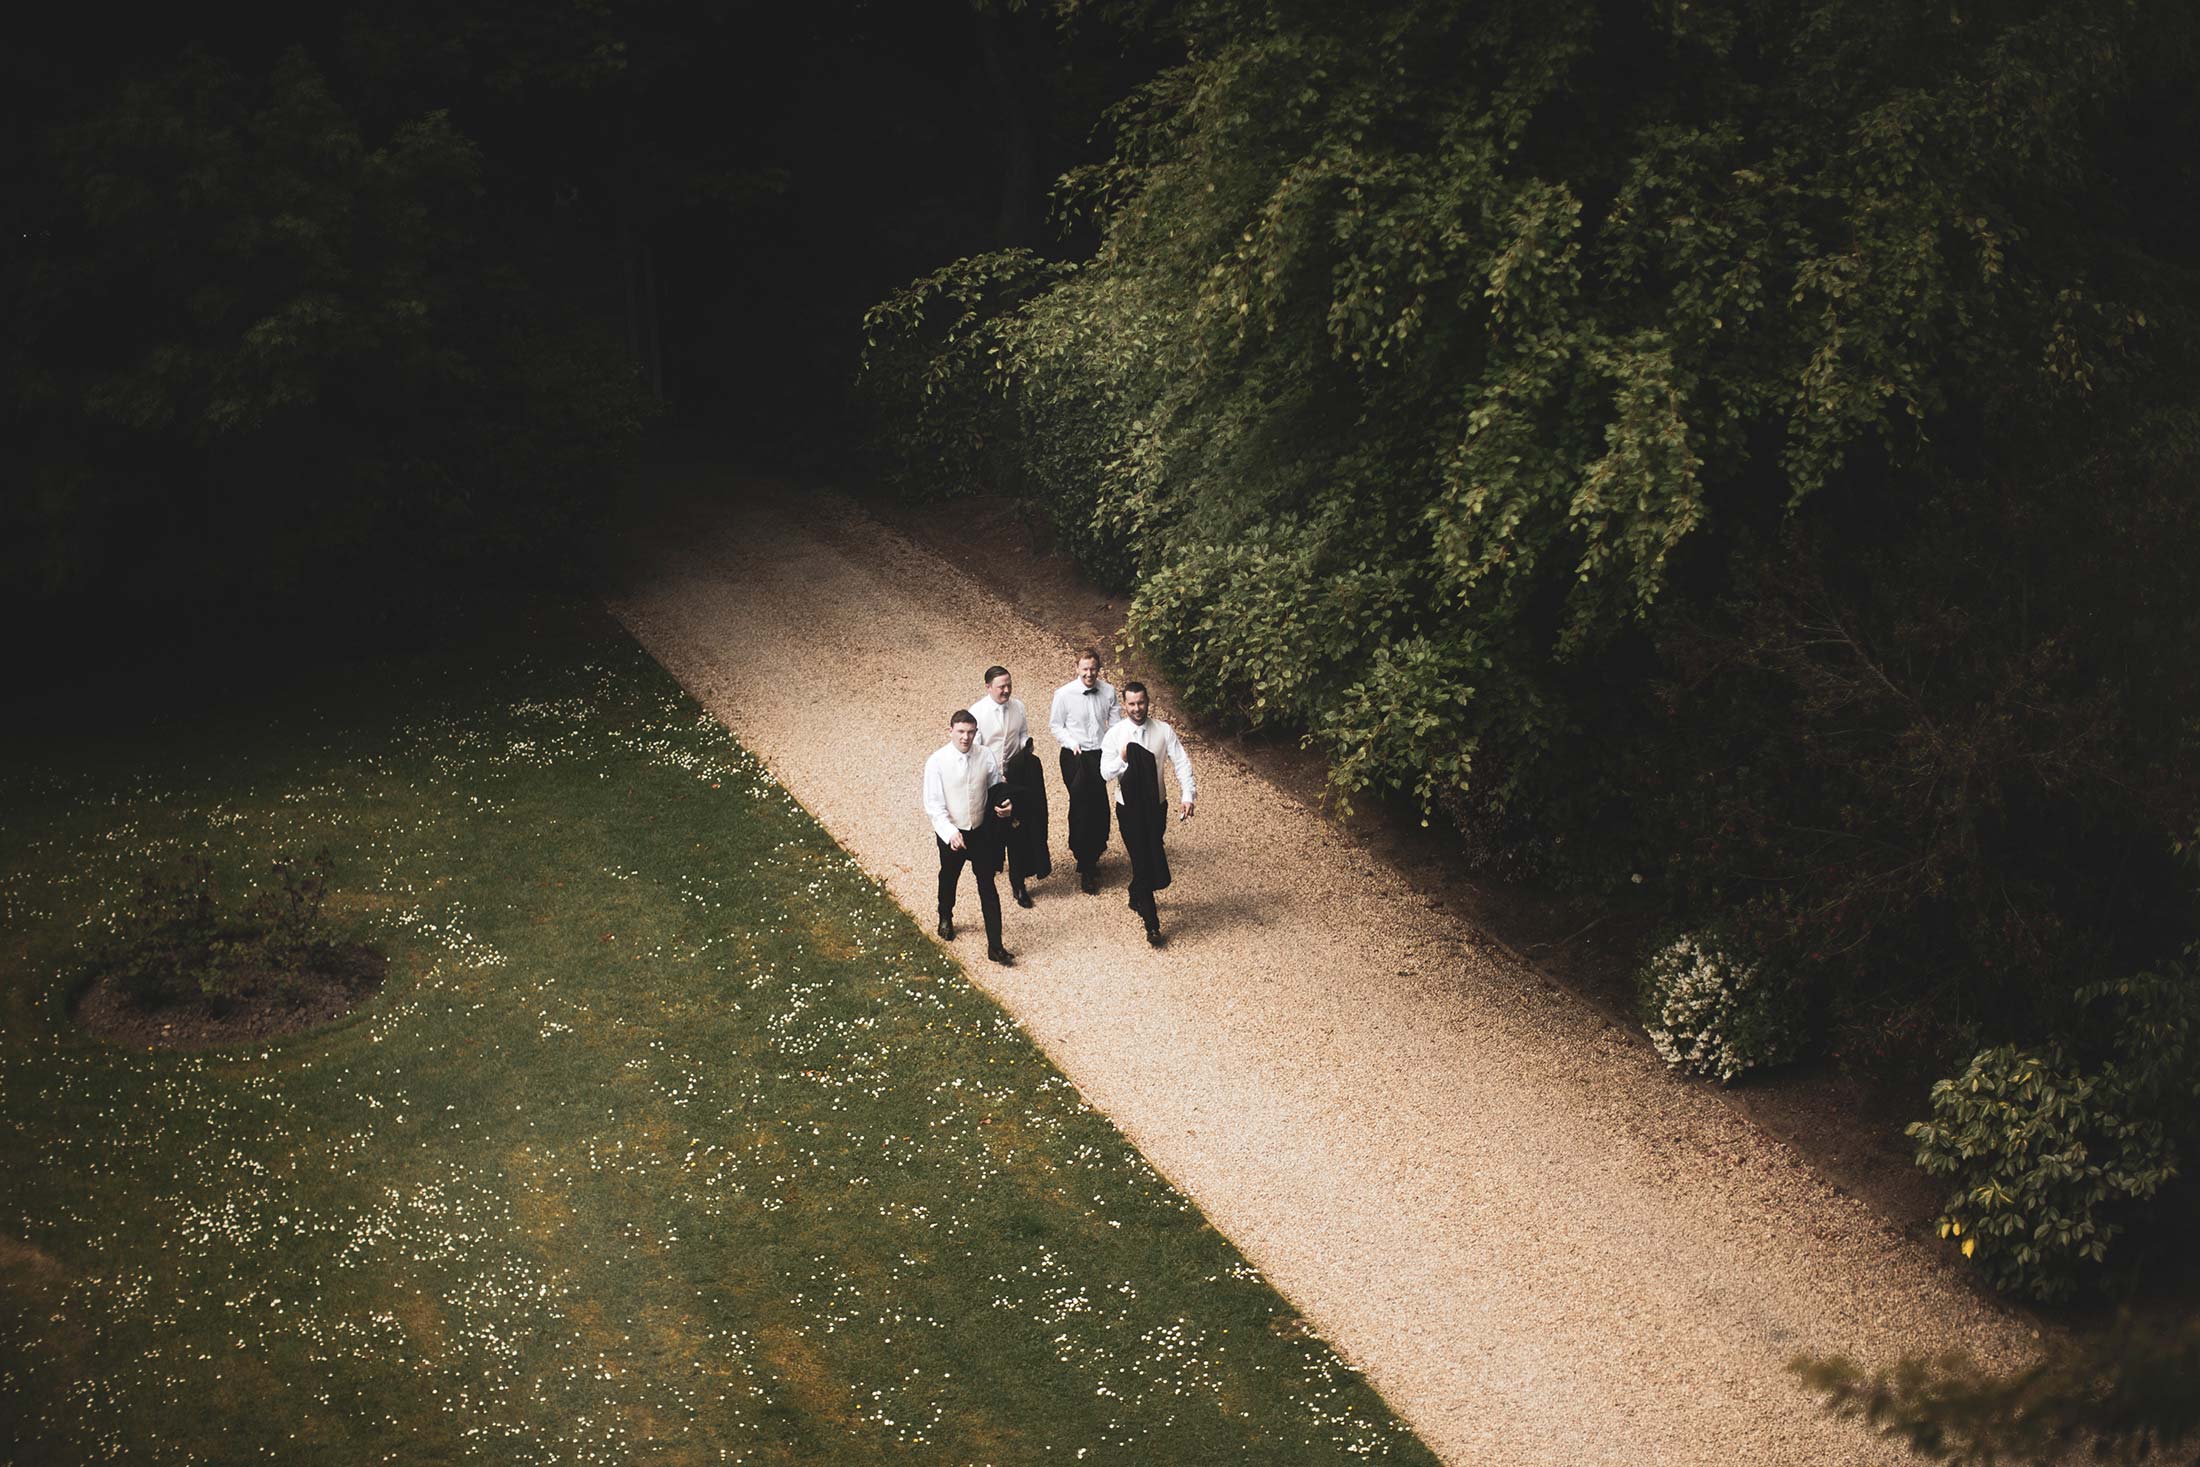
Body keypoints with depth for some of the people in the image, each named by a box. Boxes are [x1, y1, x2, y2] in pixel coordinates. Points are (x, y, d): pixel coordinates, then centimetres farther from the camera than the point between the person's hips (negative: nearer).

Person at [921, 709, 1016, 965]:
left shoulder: (986, 758, -10)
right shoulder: (937, 762, -17)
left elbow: (996, 788, 5)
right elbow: (933, 805, -17)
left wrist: (1006, 805, -17)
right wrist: (950, 833, -29)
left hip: (981, 831, 1)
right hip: (951, 833, 0)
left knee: (988, 887, -2)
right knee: (949, 879, 24)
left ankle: (995, 946, 2)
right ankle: (945, 918, 54)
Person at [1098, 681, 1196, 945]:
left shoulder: (1164, 731, -7)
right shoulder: (1115, 734, -9)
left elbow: (1181, 763, -9)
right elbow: (1105, 773, -10)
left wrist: (1188, 795, -20)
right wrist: (1122, 760, -30)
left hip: (1156, 805, 2)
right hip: (1129, 807, -2)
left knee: (1152, 853, 16)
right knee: (1142, 860, -4)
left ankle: (1137, 896, 45)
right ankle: (1151, 924, 0)